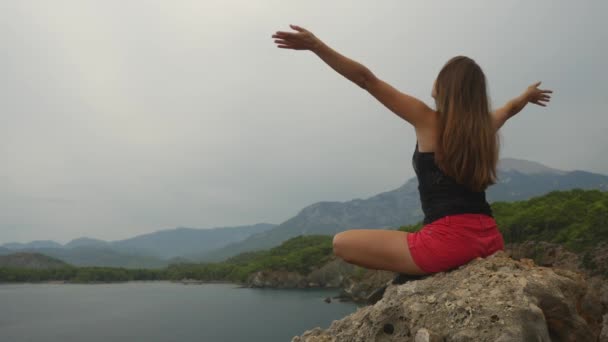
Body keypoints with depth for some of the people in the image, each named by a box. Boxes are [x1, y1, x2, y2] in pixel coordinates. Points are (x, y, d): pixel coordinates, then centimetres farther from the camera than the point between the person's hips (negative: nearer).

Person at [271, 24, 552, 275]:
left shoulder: (428, 121, -2)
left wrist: (316, 45, -5)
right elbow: (511, 107, 39)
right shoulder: (486, 125, 15)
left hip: (450, 238, -7)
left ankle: (421, 274, -6)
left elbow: (367, 80, -6)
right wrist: (528, 95, 62)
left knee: (342, 243, -2)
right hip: (489, 238, 8)